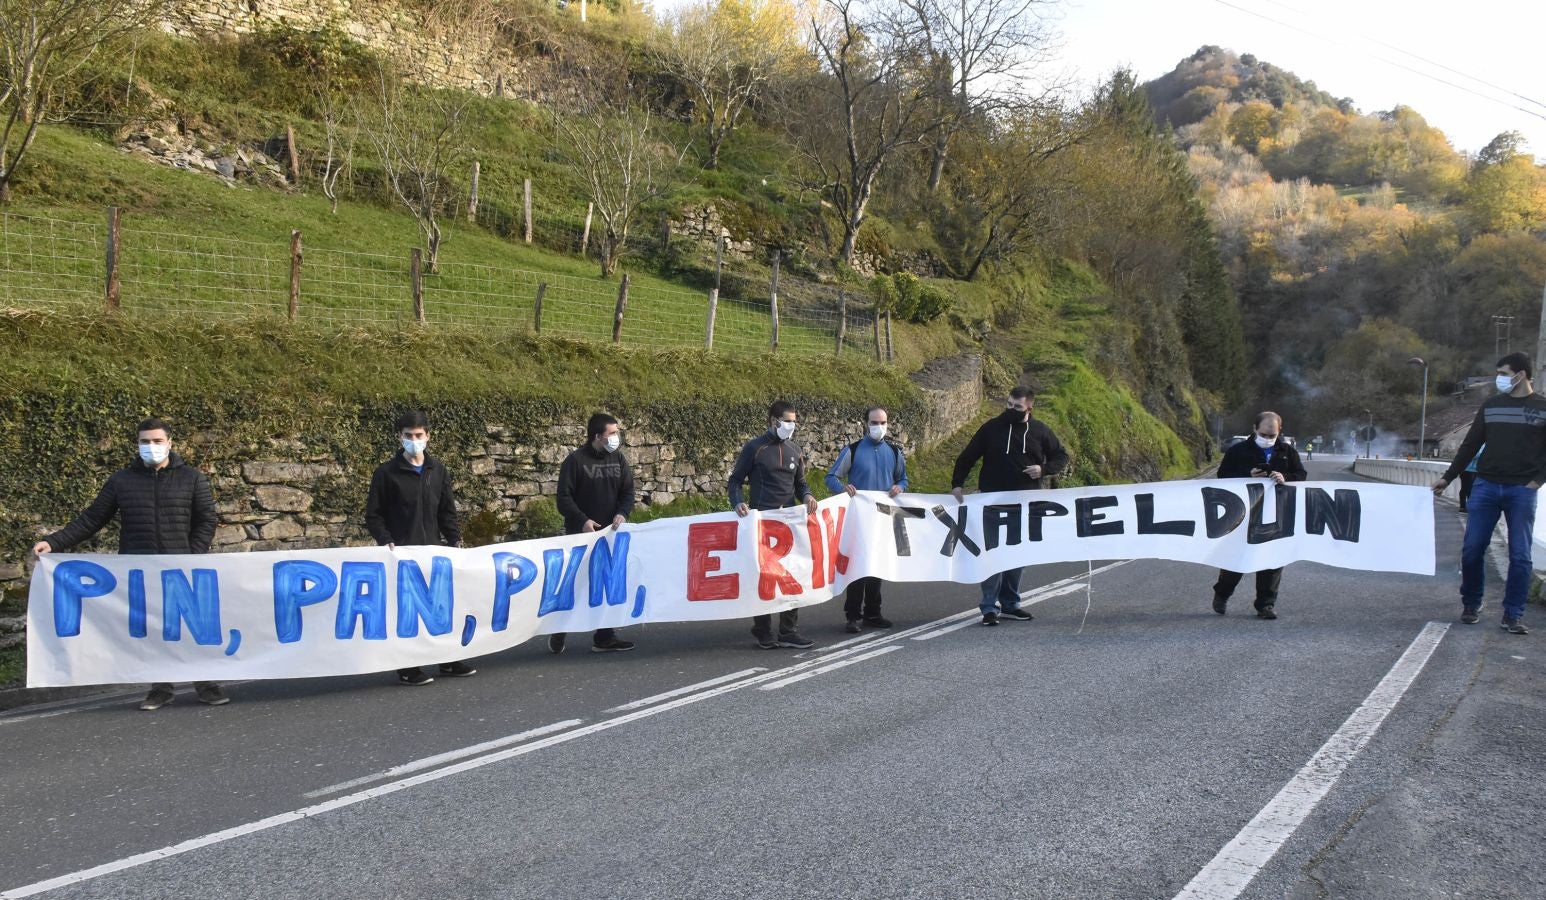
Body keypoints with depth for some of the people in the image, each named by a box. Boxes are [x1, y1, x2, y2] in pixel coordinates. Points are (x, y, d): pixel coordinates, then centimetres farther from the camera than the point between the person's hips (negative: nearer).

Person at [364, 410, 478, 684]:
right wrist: (386, 541, -15)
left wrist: (455, 540, 2)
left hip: (434, 549, 4)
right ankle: (407, 668, 6)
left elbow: (447, 510, 13)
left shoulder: (438, 470, 9)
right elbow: (373, 515, -2)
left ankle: (449, 661, 18)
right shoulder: (386, 472, -4)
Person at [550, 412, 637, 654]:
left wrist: (622, 513, -10)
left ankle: (604, 637, 11)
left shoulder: (618, 459, 8)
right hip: (581, 534, -5)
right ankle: (558, 634, 16)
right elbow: (564, 497, -8)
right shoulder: (575, 460, -8)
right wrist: (582, 520, -20)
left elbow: (628, 491, 9)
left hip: (610, 533, 5)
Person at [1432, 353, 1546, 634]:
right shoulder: (1491, 405, 10)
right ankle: (1471, 605, 15)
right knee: (1472, 549, -1)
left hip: (1522, 491, -2)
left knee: (1520, 555, -2)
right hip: (1485, 487, 3)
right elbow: (1470, 445, 14)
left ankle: (1513, 614, 6)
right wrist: (1448, 477, 12)